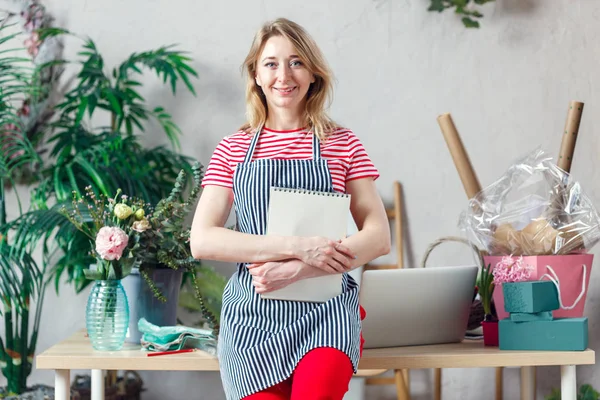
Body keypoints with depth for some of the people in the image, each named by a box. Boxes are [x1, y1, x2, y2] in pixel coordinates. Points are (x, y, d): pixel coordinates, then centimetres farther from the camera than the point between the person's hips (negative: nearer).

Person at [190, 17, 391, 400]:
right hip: (253, 311, 1)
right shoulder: (232, 150, 10)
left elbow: (378, 237, 2)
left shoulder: (343, 144, 10)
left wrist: (296, 271, -12)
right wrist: (296, 246, -13)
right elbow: (202, 241, -1)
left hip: (325, 309, -1)